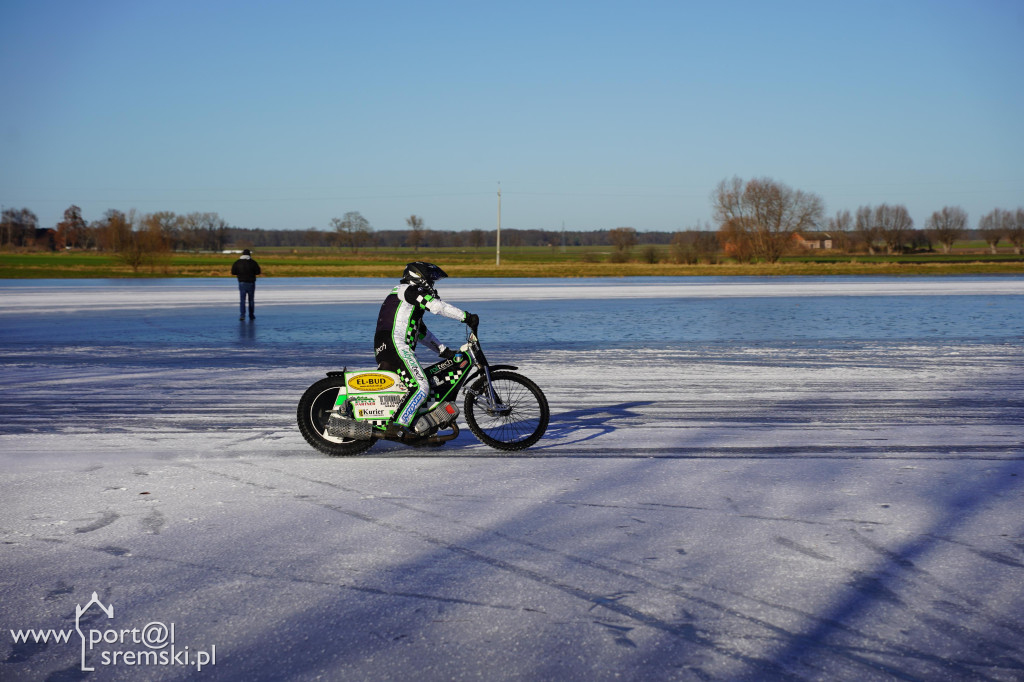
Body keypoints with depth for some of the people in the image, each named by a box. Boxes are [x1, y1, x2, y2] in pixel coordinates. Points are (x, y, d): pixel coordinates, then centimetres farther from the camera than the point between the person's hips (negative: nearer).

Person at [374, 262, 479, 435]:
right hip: (395, 345, -11)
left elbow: (423, 333, 35)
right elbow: (436, 306, -12)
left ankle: (420, 428, 9)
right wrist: (466, 317, -11)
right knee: (420, 387, -22)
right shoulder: (408, 289, 2)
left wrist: (444, 351, 30)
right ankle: (397, 426, -27)